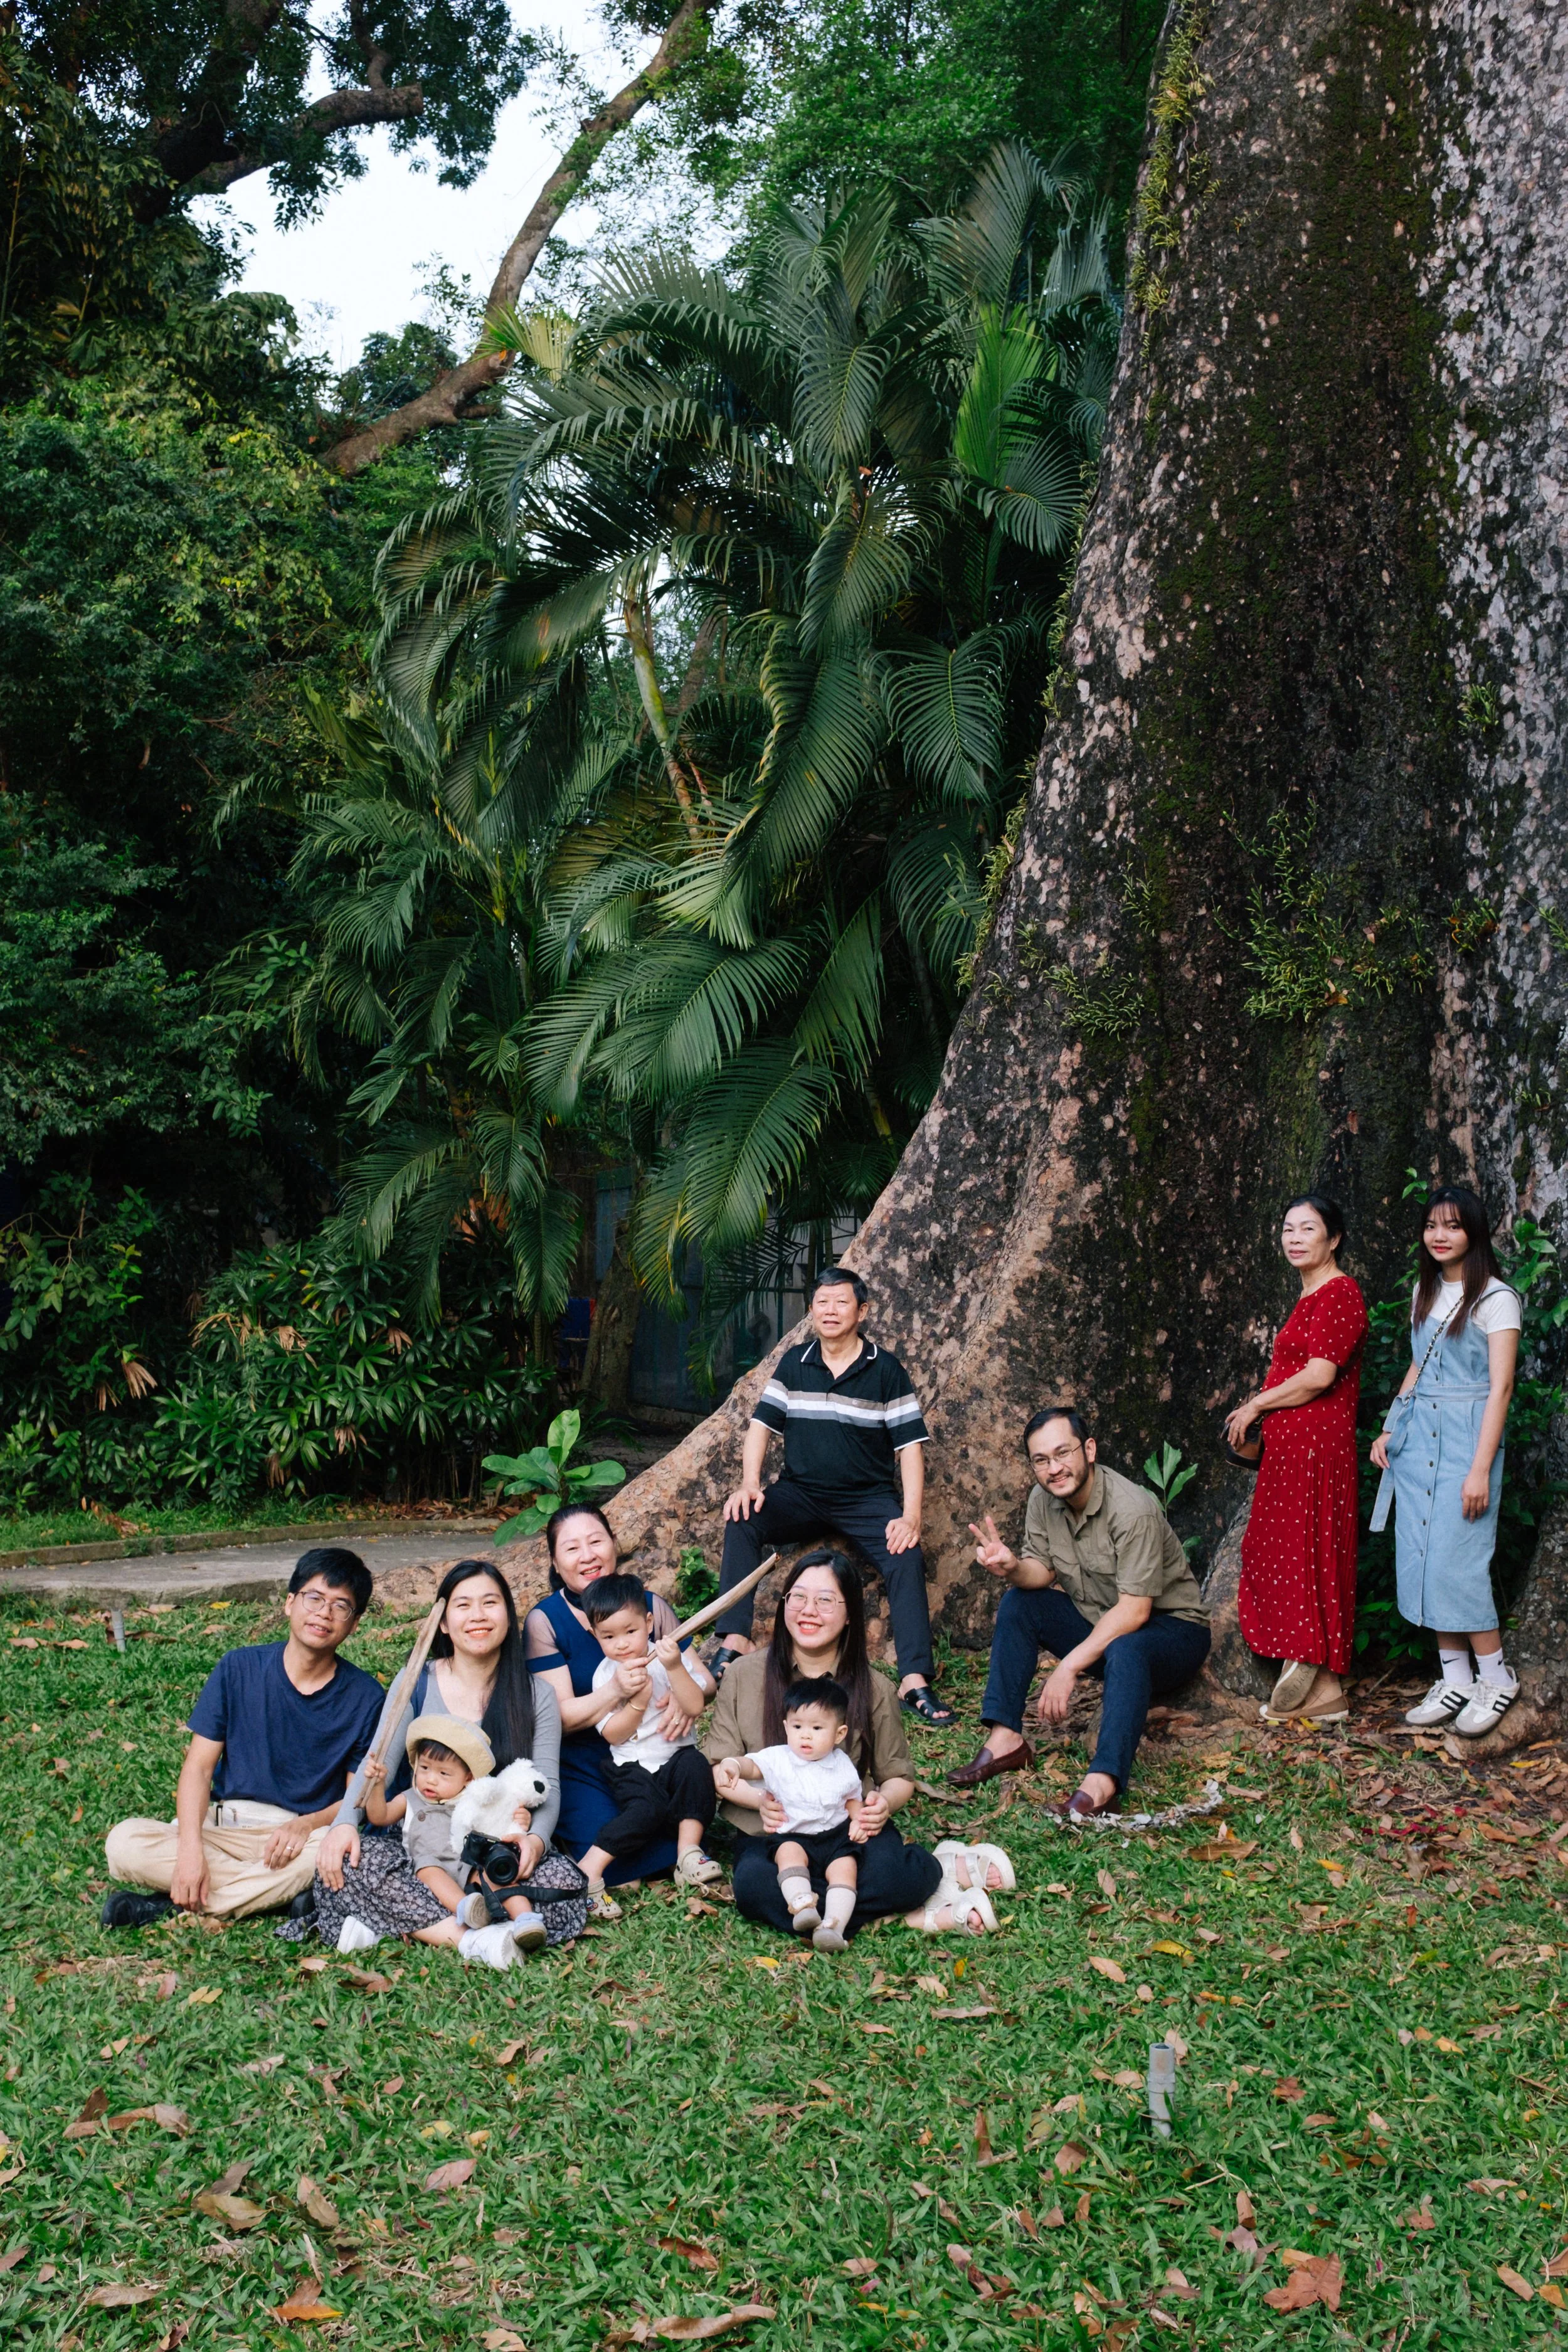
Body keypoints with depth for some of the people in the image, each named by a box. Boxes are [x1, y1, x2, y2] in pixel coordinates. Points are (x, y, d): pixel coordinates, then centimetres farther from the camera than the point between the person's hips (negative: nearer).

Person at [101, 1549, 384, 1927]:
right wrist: (190, 1848, -20)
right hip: (223, 1828, 1)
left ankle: (177, 1903, -23)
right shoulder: (239, 1669, 1)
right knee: (124, 1843, -25)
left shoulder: (365, 1696, -1)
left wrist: (306, 1825, -23)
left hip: (308, 1833, 0)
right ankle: (283, 1892, -23)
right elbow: (199, 1766, -3)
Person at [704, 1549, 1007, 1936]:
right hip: (772, 1836, 1)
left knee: (883, 1871, -38)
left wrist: (884, 1803, -12)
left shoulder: (874, 1690, 4)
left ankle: (936, 1871, -3)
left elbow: (900, 1777, 13)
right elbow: (716, 1769, 2)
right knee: (754, 1884, -36)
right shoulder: (744, 1676, 2)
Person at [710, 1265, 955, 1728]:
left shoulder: (886, 1370, -1)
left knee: (907, 1557, -28)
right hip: (800, 1494, 2)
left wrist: (911, 1515, -17)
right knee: (742, 1522, -26)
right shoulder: (793, 1364, 7)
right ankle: (734, 1642, -27)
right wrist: (749, 1485, -13)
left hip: (866, 1499, -2)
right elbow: (762, 1425, 5)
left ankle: (915, 1682, -30)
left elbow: (910, 1444, -5)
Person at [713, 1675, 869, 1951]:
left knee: (846, 1866, -25)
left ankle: (834, 1925, -39)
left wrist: (859, 1819, -1)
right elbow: (751, 1765, -8)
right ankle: (802, 1906, -49)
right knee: (790, 1853, -33)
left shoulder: (842, 1766, 8)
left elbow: (853, 1798, 20)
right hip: (792, 1836, -1)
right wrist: (732, 1765, -31)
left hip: (836, 1835, 1)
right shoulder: (778, 1759, 1)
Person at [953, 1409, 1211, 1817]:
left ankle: (1100, 1784, -51)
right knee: (1018, 1604, -10)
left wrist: (1069, 1667, -33)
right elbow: (1043, 1571, 2)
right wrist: (1012, 1568, -23)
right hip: (1097, 1619, 7)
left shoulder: (1133, 1510, -27)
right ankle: (1005, 1740, -13)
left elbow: (1134, 1611, -29)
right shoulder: (1044, 1500, -5)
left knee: (1125, 1650, -38)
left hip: (1171, 1627, -7)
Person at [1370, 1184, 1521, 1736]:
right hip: (1417, 1436, 7)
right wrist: (1389, 1432, 14)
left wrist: (1481, 1468, -16)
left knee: (1455, 1562, -9)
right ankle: (1454, 1680, 12)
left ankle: (1496, 1677, 6)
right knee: (1420, 1560, 4)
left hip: (1465, 1437, -7)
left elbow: (1500, 1387, -11)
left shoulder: (1495, 1299, -8)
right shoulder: (1425, 1292, 13)